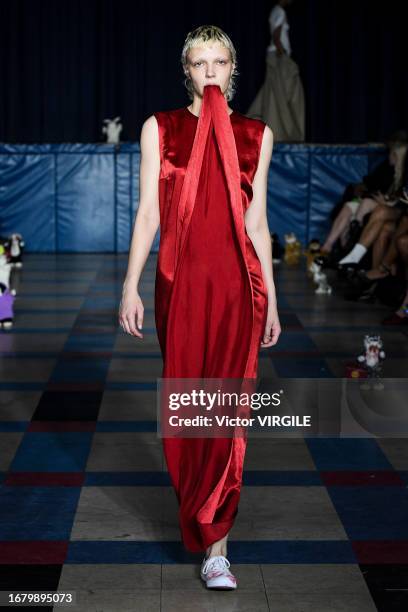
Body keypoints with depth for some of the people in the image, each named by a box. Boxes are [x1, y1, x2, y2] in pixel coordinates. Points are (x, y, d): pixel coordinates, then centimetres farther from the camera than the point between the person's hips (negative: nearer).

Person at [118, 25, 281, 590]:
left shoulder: (256, 135, 9)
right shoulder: (160, 128, 7)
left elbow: (256, 222, 11)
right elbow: (148, 212, 4)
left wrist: (271, 299, 10)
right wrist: (131, 286, -3)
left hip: (237, 284, 0)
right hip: (180, 282, 0)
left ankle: (214, 544, -5)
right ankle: (204, 521, 26)